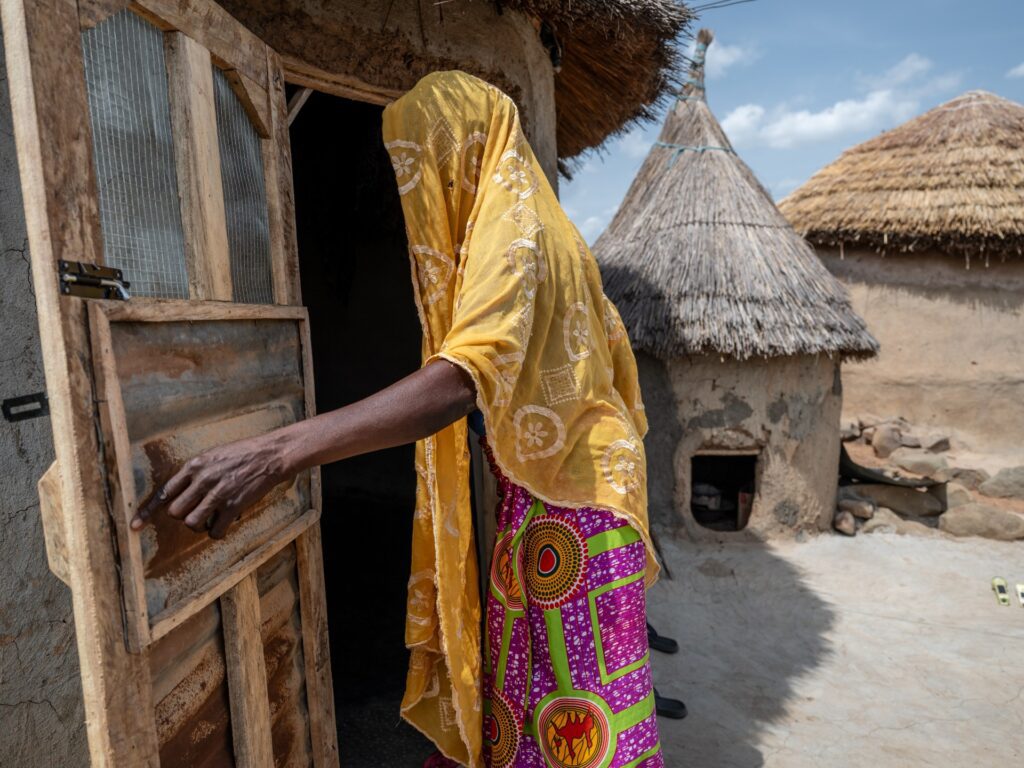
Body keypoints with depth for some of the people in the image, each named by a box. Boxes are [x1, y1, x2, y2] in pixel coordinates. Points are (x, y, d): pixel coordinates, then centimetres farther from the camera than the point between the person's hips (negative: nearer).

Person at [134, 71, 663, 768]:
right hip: (572, 474, 9)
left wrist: (284, 449, -44)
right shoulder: (540, 226, 13)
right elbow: (610, 342, 19)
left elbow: (468, 374, -36)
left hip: (566, 496, -9)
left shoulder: (511, 232, -19)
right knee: (525, 650, 20)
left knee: (579, 669, 7)